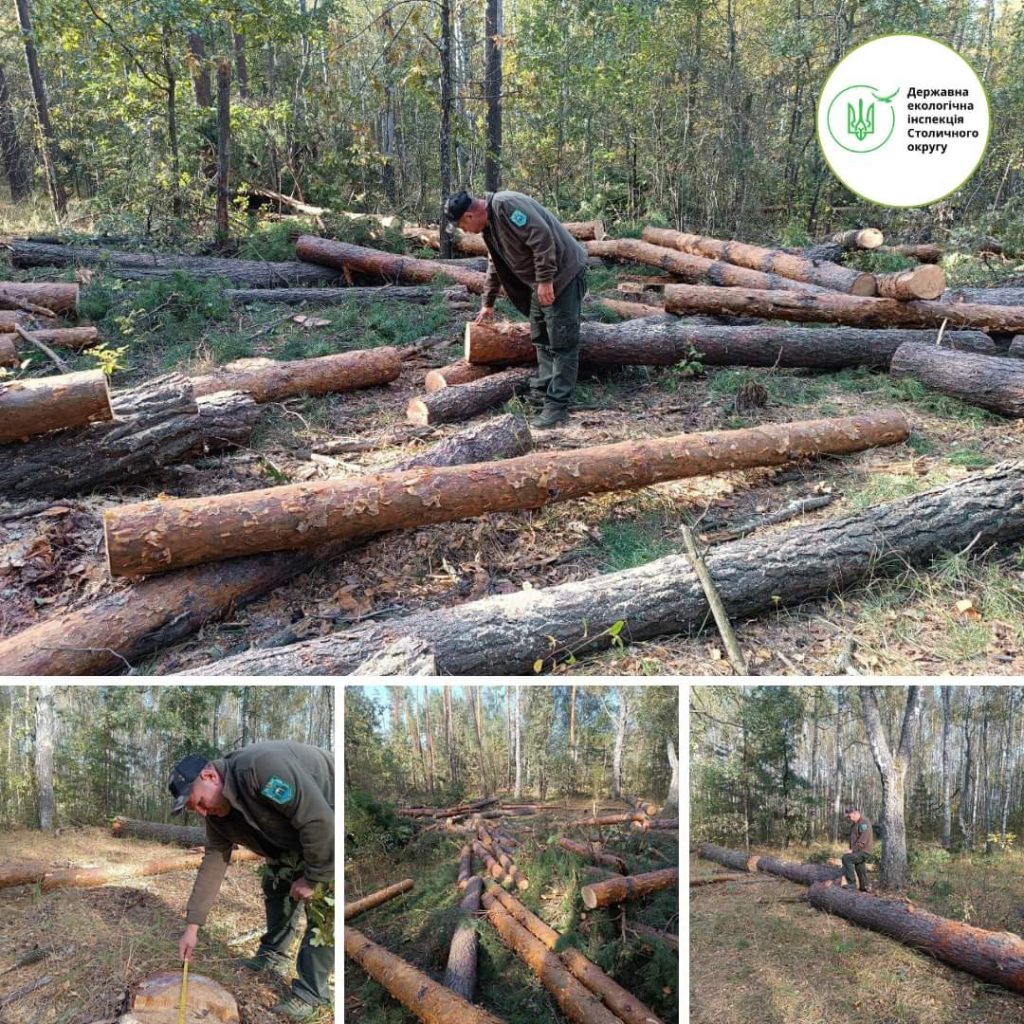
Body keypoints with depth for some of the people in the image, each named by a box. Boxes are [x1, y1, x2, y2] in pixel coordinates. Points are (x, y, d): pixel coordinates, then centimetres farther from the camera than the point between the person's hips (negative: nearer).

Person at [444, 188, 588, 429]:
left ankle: (557, 406, -9)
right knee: (540, 337, 15)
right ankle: (542, 389, 24)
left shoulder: (506, 205, -19)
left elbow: (542, 238, -27)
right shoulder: (489, 224, 13)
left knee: (562, 342, -9)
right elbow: (495, 265, 27)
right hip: (540, 283, 10)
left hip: (564, 273, -10)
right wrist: (488, 303, 35)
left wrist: (545, 280, -25)